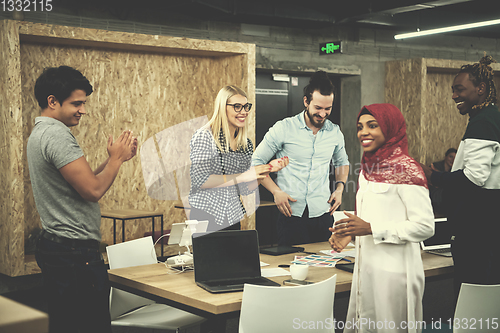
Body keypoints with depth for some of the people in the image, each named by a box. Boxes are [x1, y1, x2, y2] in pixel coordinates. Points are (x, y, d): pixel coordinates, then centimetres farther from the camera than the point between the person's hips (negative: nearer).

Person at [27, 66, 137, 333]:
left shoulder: (39, 134, 16)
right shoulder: (57, 135, -18)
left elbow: (81, 181, 19)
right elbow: (93, 190, -22)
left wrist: (115, 158, 11)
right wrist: (116, 159, -6)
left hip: (53, 247, 11)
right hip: (75, 251, -11)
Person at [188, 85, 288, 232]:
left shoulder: (247, 144, 8)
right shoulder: (204, 136, -9)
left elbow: (245, 190, 10)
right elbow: (199, 180, -18)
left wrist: (267, 170, -5)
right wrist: (241, 177, -18)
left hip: (233, 218, 6)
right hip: (205, 216, -5)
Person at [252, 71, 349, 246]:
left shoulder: (335, 132, 7)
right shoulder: (283, 128, -5)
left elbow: (342, 162, 26)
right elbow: (257, 161, 0)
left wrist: (339, 187, 8)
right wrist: (276, 191, -10)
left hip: (323, 213, 3)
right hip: (291, 214, -3)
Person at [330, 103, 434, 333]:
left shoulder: (406, 170, -13)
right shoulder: (368, 168, 12)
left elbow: (425, 227, -17)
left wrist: (370, 228, -20)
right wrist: (349, 234, 3)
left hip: (394, 270, -8)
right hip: (366, 266, 8)